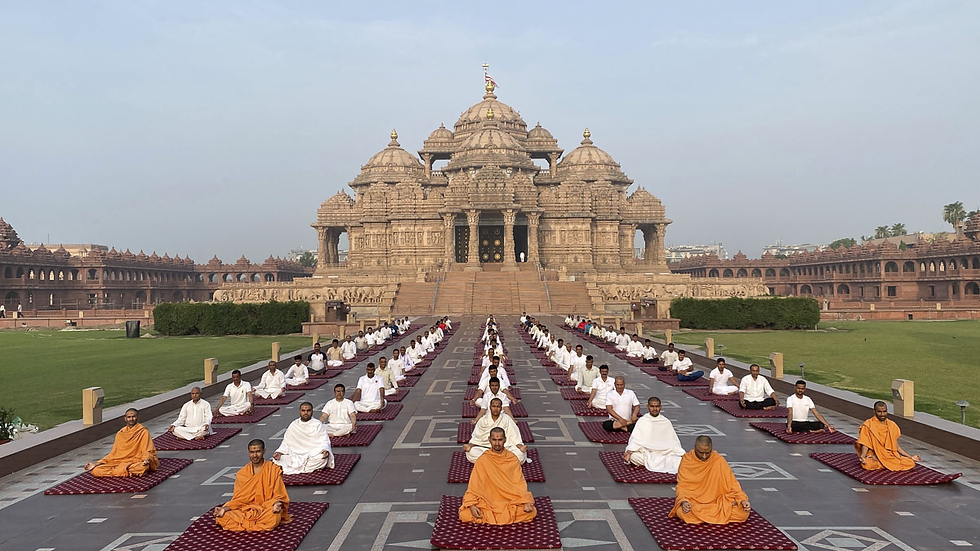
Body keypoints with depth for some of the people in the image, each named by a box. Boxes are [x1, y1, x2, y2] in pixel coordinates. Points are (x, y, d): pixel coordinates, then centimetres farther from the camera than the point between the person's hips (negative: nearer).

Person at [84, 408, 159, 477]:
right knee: (96, 470, -20)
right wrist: (96, 464, 6)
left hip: (136, 462, -3)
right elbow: (113, 453, 16)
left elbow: (147, 452, -4)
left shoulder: (143, 432, 1)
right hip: (119, 461, 3)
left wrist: (147, 460, -27)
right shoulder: (120, 433, 14)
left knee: (143, 467, -39)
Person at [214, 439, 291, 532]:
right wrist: (225, 508, -10)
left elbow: (278, 496, 0)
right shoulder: (242, 473, 9)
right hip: (246, 509, 3)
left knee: (274, 517, -39)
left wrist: (276, 504, -23)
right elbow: (238, 498, 9)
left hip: (266, 508, -3)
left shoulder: (274, 470, 0)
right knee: (221, 517, -24)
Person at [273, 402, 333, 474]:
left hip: (314, 456, -2)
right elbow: (286, 442, 13)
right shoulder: (293, 425, 11)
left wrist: (325, 450, -26)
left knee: (322, 459, -36)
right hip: (295, 456, 2)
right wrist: (279, 452, -6)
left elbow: (324, 442, -4)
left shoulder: (317, 425, 3)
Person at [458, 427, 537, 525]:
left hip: (510, 501, 1)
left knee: (531, 512, -25)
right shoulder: (482, 460, -3)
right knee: (464, 514, -25)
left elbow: (519, 483, -1)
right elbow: (474, 485, -4)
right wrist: (471, 505, -19)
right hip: (487, 501, -1)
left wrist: (526, 502, -17)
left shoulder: (513, 459, 1)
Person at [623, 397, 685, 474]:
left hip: (664, 452, 0)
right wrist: (628, 452, -20)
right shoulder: (642, 421, 6)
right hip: (646, 453, 0)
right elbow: (635, 439, -2)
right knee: (633, 455, -35)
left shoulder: (666, 422, 10)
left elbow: (673, 442, 12)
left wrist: (683, 455, -2)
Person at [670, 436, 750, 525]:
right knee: (681, 512, -33)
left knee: (743, 513, -23)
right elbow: (681, 486, -6)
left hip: (717, 500, 0)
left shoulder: (719, 461, -7)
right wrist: (684, 501, -26)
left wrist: (742, 500, -17)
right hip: (693, 501, 0)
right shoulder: (686, 460, -7)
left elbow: (732, 483, -2)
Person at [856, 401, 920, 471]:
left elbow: (896, 446, 17)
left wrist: (911, 457, 9)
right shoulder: (868, 425, -4)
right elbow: (865, 445, -8)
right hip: (874, 457, -4)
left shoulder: (892, 425, 11)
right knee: (868, 465, -38)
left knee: (911, 463, -21)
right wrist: (862, 456, -28)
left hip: (891, 456, 5)